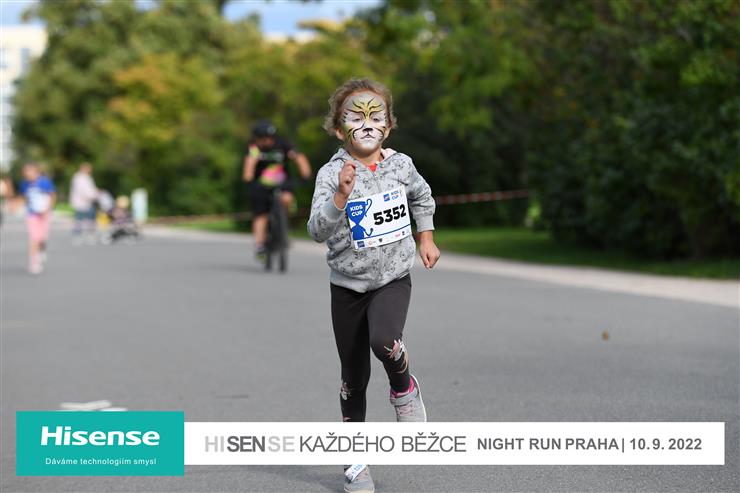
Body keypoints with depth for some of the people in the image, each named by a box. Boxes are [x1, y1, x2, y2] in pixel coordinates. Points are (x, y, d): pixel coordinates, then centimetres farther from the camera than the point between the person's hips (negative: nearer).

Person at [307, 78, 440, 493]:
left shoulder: (400, 164, -2)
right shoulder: (332, 174, -13)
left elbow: (422, 196, 21)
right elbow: (319, 230, -26)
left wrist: (426, 237, 18)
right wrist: (341, 195, -39)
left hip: (393, 278, 0)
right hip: (348, 284, 0)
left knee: (384, 339, -31)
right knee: (354, 376, 8)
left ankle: (404, 388, 3)